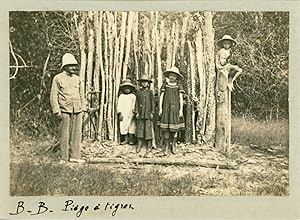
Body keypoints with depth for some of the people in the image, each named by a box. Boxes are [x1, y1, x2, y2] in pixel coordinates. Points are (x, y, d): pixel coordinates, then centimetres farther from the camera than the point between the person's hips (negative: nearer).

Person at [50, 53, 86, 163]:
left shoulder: (78, 79, 13)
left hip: (77, 110, 4)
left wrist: (83, 109, 12)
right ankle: (64, 157, 7)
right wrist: (56, 111, -9)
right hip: (65, 110, -4)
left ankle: (75, 156, 11)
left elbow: (82, 95, 19)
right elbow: (53, 95, -2)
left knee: (76, 133, 4)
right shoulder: (58, 78, 0)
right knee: (65, 134, -1)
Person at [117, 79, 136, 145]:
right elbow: (119, 105, 6)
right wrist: (119, 113, -3)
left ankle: (131, 140, 7)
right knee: (123, 126, -1)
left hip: (131, 114, -1)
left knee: (131, 126, -1)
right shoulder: (121, 96, 9)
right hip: (123, 114, 1)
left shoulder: (133, 96, 8)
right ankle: (126, 139, 9)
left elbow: (134, 105, 5)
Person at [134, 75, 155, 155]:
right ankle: (139, 144, 11)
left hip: (148, 112, -2)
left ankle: (149, 146, 4)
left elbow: (153, 102, 3)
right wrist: (137, 112, 1)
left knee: (148, 128, -3)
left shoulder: (150, 92, 3)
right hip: (140, 113, 2)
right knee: (140, 127, 3)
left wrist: (152, 113, -3)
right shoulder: (139, 92, 8)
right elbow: (137, 102, 8)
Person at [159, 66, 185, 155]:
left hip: (175, 108, 0)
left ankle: (173, 146, 18)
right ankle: (166, 147, 1)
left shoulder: (179, 86, 4)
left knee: (174, 128, 3)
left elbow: (181, 99, 2)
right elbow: (161, 97, 6)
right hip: (166, 108, 0)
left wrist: (181, 110, -5)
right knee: (166, 128, -4)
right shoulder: (165, 85, 6)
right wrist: (160, 108, -1)